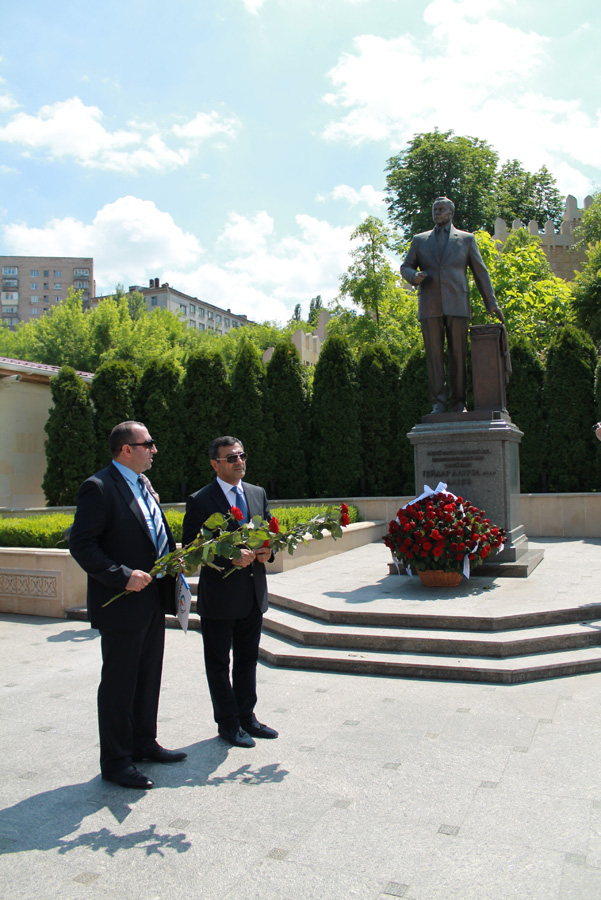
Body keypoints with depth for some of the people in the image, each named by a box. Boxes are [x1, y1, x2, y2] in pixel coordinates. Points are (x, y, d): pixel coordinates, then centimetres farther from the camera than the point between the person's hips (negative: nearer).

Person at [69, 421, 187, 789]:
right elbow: (81, 545, -19)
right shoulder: (99, 487, -16)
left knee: (149, 676, 19)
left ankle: (144, 742, 36)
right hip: (122, 604, -9)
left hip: (153, 598, 9)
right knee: (119, 682, 5)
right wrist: (122, 576, -24)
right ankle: (115, 761, 20)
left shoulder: (144, 484, 12)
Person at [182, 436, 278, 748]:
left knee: (248, 658, 18)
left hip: (253, 594, 6)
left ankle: (246, 717, 34)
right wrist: (231, 558, -25)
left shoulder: (258, 494, 6)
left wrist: (268, 550, -8)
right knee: (219, 663, 10)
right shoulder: (200, 501, -12)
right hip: (219, 596, -5)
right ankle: (228, 723, 25)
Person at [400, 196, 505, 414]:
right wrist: (414, 276, -10)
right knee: (434, 355, -3)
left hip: (457, 305, -1)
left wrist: (491, 302, 10)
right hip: (429, 306, 1)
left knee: (459, 355, -2)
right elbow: (405, 266, 15)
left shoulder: (466, 239, 15)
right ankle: (438, 403, 0)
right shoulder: (419, 240, 18)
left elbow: (480, 272, 15)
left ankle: (459, 403, 4)